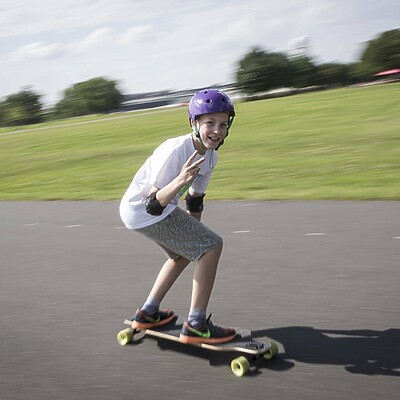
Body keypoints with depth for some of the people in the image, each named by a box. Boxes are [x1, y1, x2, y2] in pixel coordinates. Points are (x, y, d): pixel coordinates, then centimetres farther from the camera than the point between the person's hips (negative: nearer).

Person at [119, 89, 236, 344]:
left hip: (157, 208, 10)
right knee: (212, 245, -13)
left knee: (184, 253, 27)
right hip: (142, 211, -10)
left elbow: (195, 202, 12)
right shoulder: (176, 151, -28)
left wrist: (193, 234, 18)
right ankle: (196, 325, -9)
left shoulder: (210, 157, -1)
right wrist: (180, 181, -46)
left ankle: (148, 313, 35)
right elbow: (154, 204, -30)